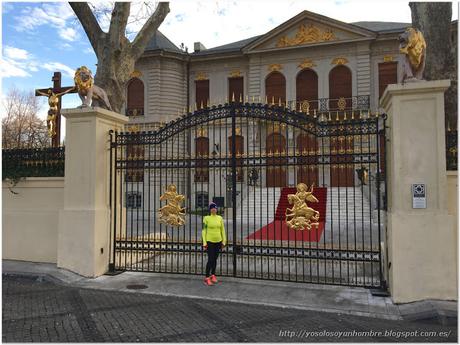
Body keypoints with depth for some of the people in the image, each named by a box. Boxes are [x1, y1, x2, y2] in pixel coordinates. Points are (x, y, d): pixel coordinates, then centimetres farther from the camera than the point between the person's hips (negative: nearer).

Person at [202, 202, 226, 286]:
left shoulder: (220, 218, 3)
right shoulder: (206, 218, -7)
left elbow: (222, 230, 8)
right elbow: (203, 231, -5)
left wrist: (224, 241, 6)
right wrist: (204, 242, -9)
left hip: (218, 241, 4)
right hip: (210, 241, -4)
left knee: (215, 259, 13)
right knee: (210, 260, -6)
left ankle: (213, 275, 27)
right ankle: (207, 277, 6)